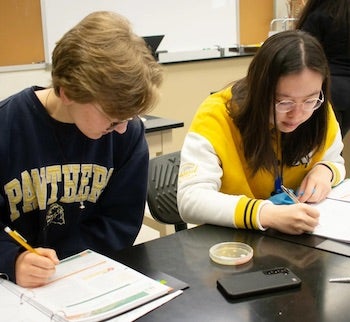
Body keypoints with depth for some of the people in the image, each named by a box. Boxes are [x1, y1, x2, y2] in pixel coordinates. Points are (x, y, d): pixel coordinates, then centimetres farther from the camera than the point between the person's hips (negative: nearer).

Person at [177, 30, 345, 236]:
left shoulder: (319, 113, -8)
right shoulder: (216, 116, -22)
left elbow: (336, 163, 10)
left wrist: (324, 171, -12)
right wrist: (268, 214, -40)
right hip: (232, 240, -4)